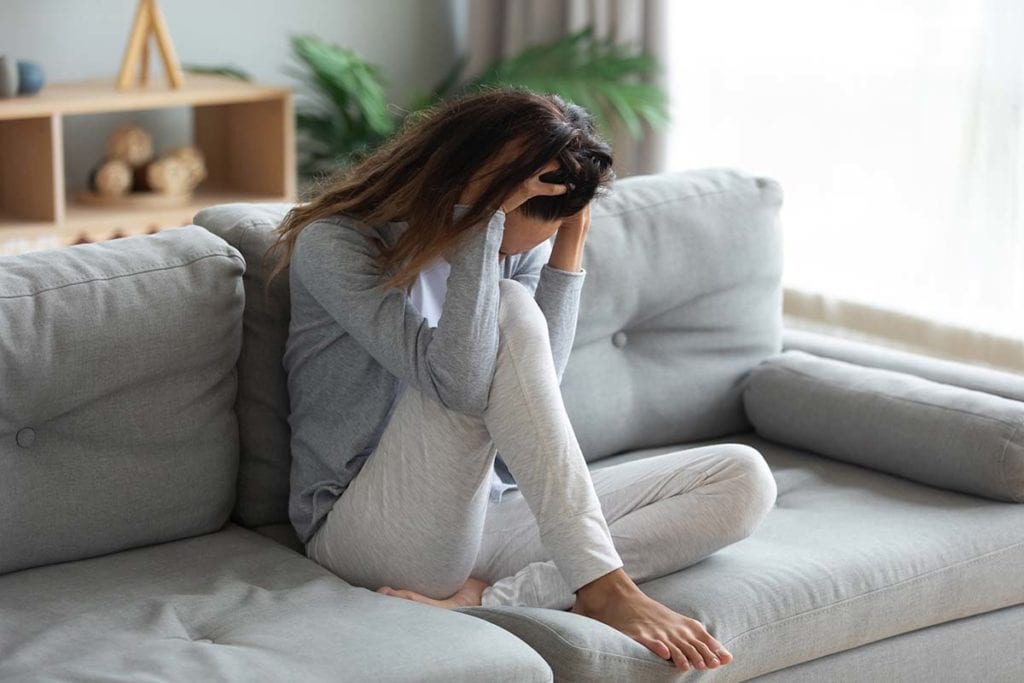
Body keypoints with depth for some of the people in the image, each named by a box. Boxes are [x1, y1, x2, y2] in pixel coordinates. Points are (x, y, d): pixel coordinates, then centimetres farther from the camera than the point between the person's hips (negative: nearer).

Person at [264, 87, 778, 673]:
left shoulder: (520, 252, 8)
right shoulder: (333, 243, -12)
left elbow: (533, 393, -8)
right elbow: (460, 380, -27)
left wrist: (570, 247, -11)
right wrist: (482, 216, -27)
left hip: (485, 511, 7)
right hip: (371, 534, -7)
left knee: (743, 478, -10)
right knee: (510, 312, -27)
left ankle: (494, 600, -25)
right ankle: (601, 589, -28)